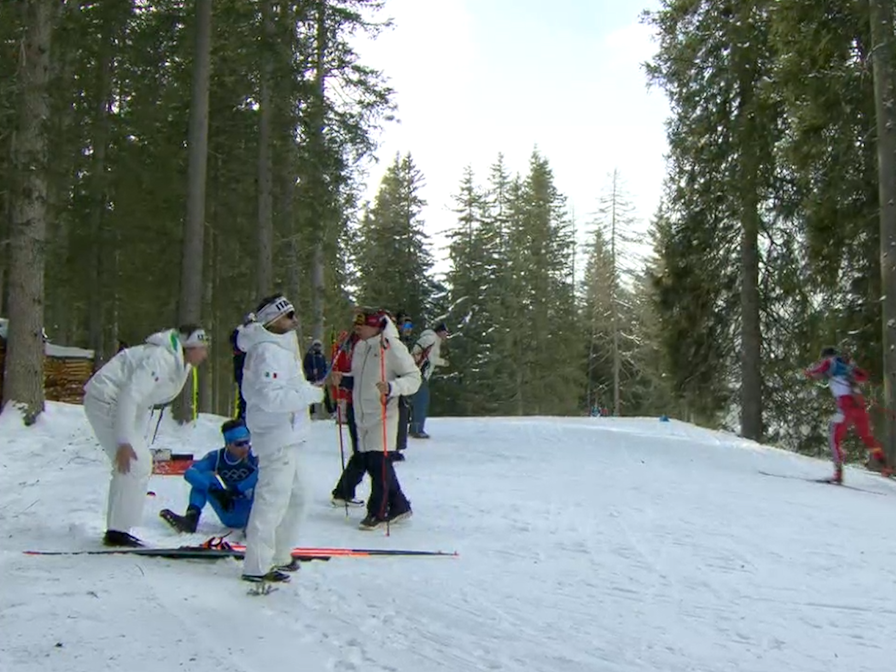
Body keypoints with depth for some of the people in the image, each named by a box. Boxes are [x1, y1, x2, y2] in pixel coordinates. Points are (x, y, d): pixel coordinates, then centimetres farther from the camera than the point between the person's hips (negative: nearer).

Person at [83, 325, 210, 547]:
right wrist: (125, 442, -29)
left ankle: (116, 530, 15)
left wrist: (135, 440, 10)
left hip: (115, 403, 10)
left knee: (140, 462, 9)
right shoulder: (161, 360, -24)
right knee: (135, 464, -14)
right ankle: (117, 531, -8)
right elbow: (130, 396, -29)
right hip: (106, 401, -10)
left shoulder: (179, 364, 7)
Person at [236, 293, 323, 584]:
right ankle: (257, 566, -2)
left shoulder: (282, 346, 16)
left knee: (295, 497, 19)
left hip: (290, 436, 11)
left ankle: (278, 555, 30)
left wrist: (309, 388, 5)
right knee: (273, 499, -8)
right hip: (277, 437, -11)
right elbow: (271, 397, -26)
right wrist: (312, 393, -21)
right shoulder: (268, 352, -17)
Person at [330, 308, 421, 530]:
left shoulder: (391, 346, -12)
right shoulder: (359, 347, 12)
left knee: (378, 463, -8)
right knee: (370, 462, 10)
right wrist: (343, 380, 5)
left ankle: (378, 511, 6)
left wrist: (392, 387, -28)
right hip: (362, 415, 8)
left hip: (383, 415, -8)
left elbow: (413, 377, -12)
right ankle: (399, 505, 24)